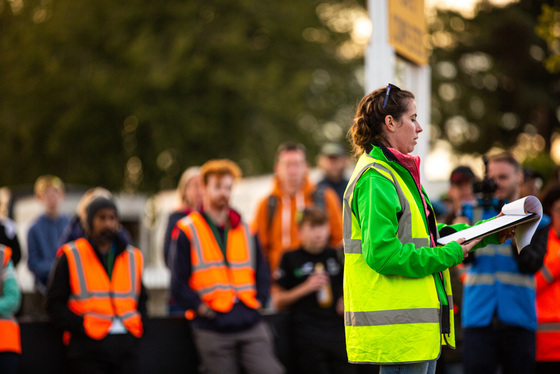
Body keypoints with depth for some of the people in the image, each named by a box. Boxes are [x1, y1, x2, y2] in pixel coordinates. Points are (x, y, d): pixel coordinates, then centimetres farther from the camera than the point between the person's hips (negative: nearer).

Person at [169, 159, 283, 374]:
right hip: (212, 332, -3)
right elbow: (178, 283, -4)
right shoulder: (186, 231, 0)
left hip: (251, 326, 4)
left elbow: (262, 271, 20)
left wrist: (259, 300, 6)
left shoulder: (245, 230, 15)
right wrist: (203, 309, -8)